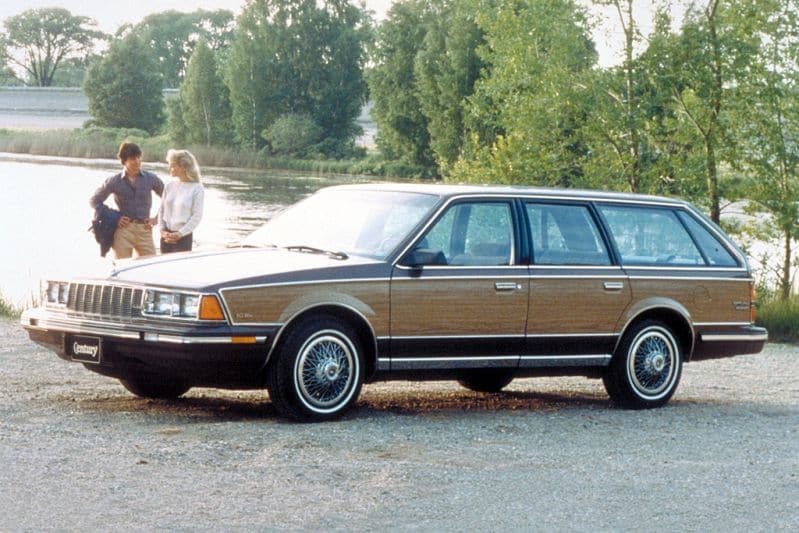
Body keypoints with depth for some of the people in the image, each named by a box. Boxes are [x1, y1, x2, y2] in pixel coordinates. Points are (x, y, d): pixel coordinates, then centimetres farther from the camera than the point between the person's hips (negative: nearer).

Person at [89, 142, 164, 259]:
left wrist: (157, 219, 7)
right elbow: (94, 201, 9)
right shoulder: (114, 181, 2)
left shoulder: (151, 179, 5)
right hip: (123, 230, -1)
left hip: (144, 230, 1)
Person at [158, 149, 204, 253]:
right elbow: (161, 210, 11)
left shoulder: (196, 188, -7)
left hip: (184, 236, -5)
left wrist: (179, 234, -14)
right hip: (166, 236, 5)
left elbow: (197, 216, -9)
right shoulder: (170, 186, 6)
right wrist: (162, 230, -3)